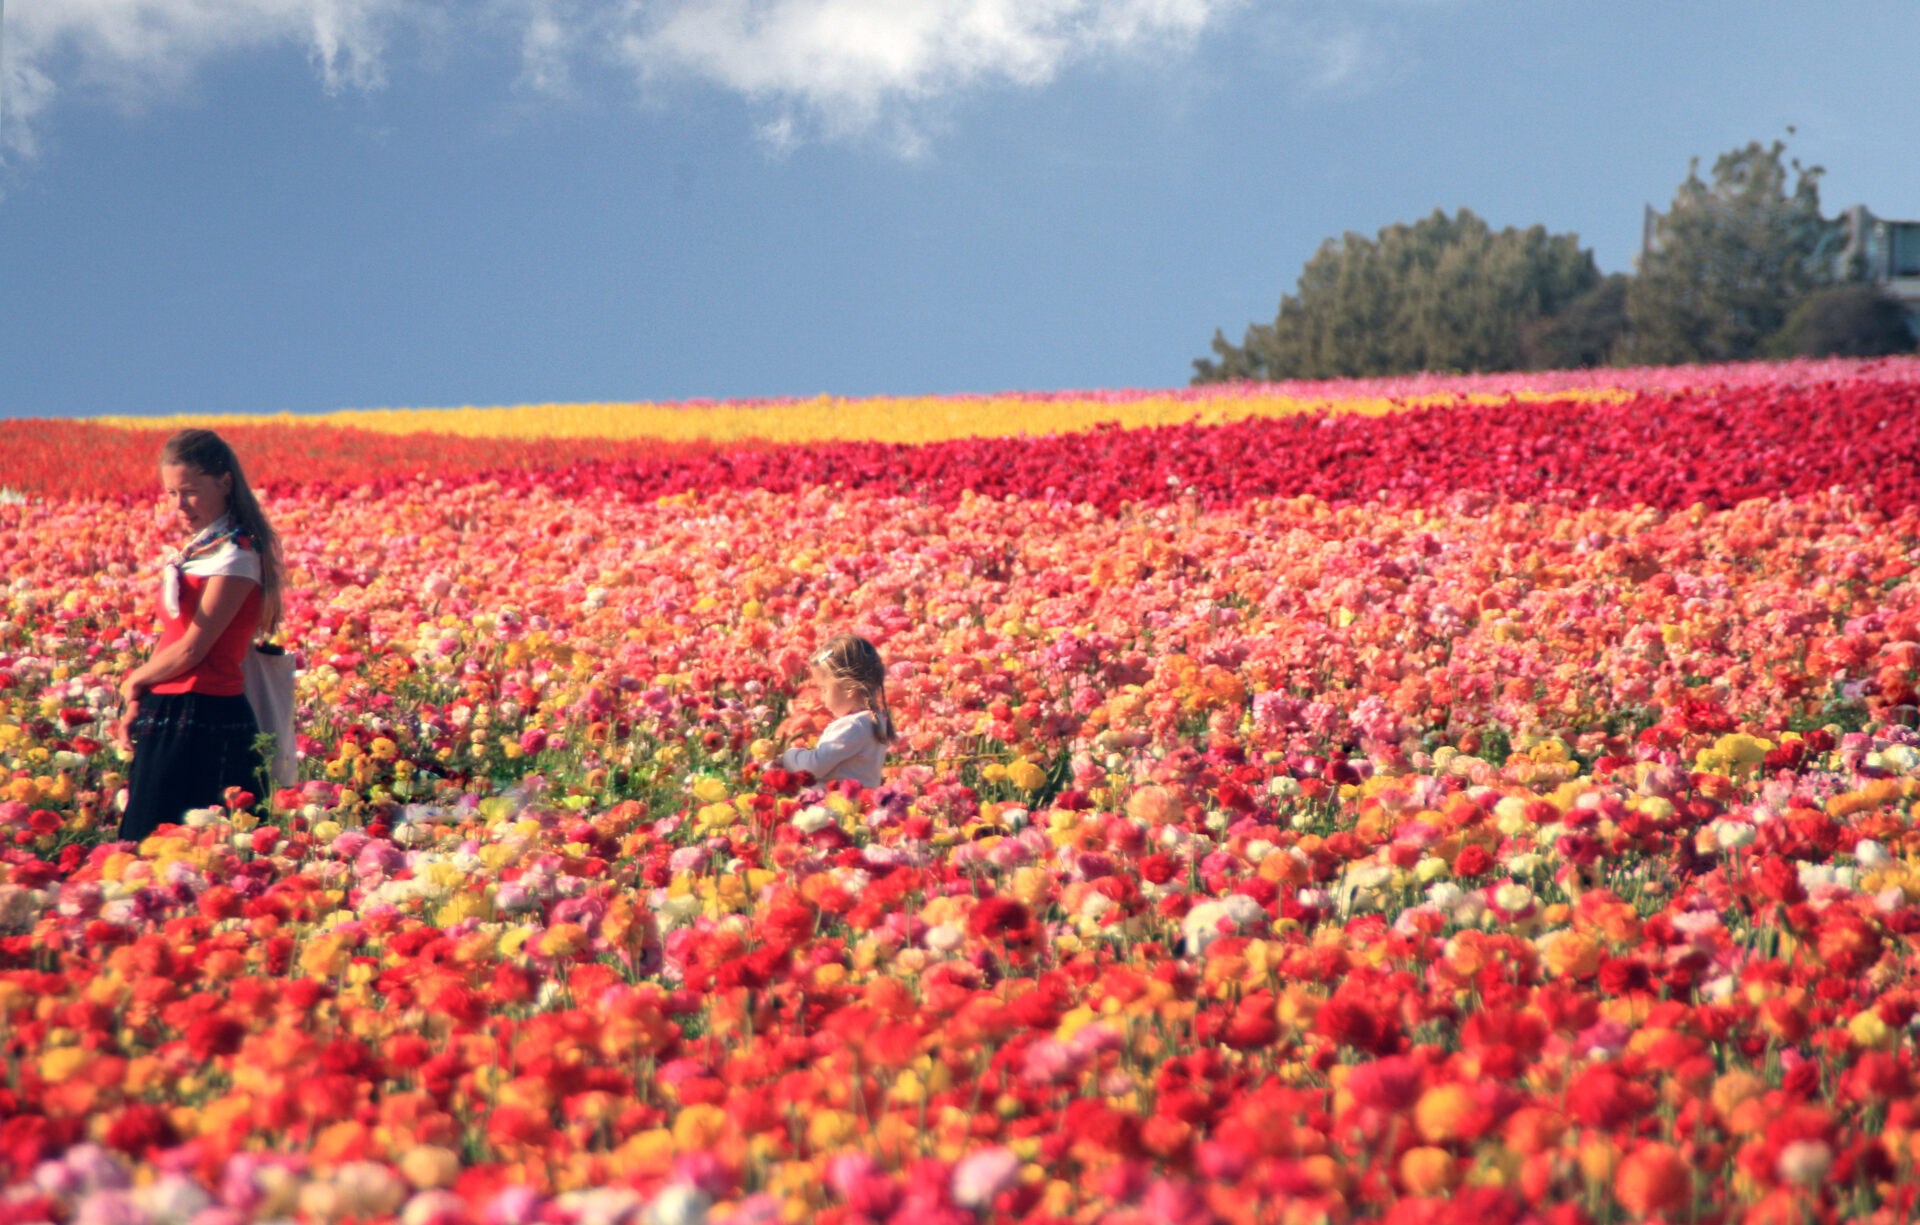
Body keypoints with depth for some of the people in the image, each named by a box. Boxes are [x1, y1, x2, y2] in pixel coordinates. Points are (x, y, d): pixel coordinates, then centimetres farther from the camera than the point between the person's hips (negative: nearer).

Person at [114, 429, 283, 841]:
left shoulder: (235, 556, -11)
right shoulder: (196, 549, 16)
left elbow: (191, 648, -14)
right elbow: (171, 638, 14)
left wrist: (134, 681, 1)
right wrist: (136, 705, 0)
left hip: (206, 719, -9)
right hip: (168, 718, 9)